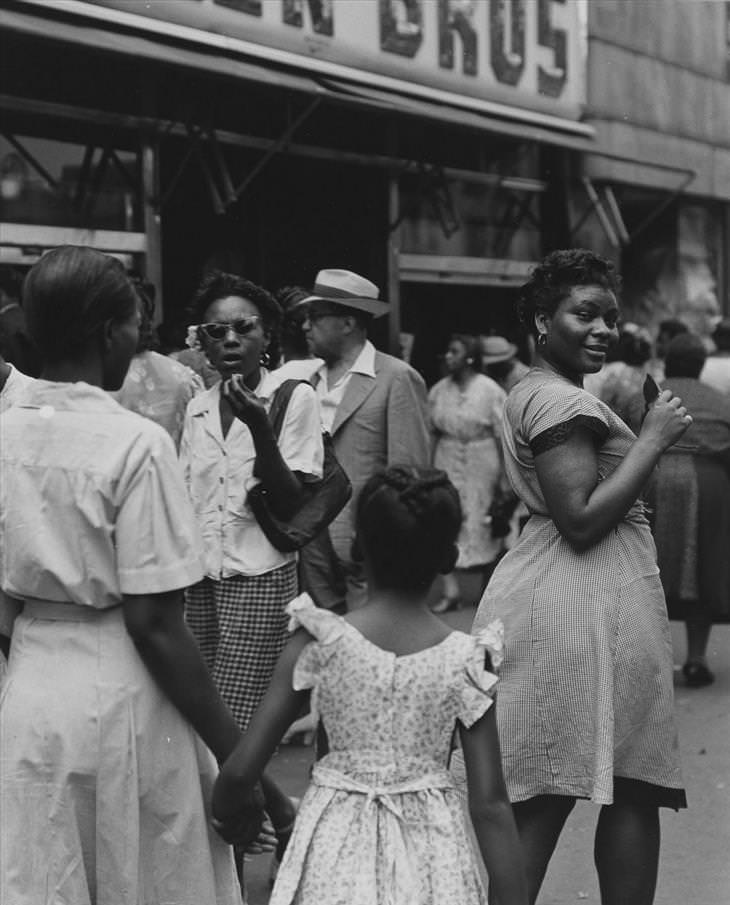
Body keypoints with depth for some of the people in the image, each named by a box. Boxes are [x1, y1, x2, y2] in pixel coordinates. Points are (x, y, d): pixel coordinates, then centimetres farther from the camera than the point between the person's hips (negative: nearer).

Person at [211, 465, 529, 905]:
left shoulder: (320, 643, -9)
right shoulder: (466, 662, -7)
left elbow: (242, 768, -7)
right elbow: (490, 804, -8)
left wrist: (221, 818, 14)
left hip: (338, 850, 0)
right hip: (430, 854, 1)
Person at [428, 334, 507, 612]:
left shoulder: (489, 390, -8)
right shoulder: (438, 391, 4)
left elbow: (503, 435, -8)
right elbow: (432, 432, 7)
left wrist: (504, 472, -11)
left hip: (481, 466, -3)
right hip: (447, 464, 3)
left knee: (483, 525, 5)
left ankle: (485, 587, 21)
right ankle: (450, 592, 0)